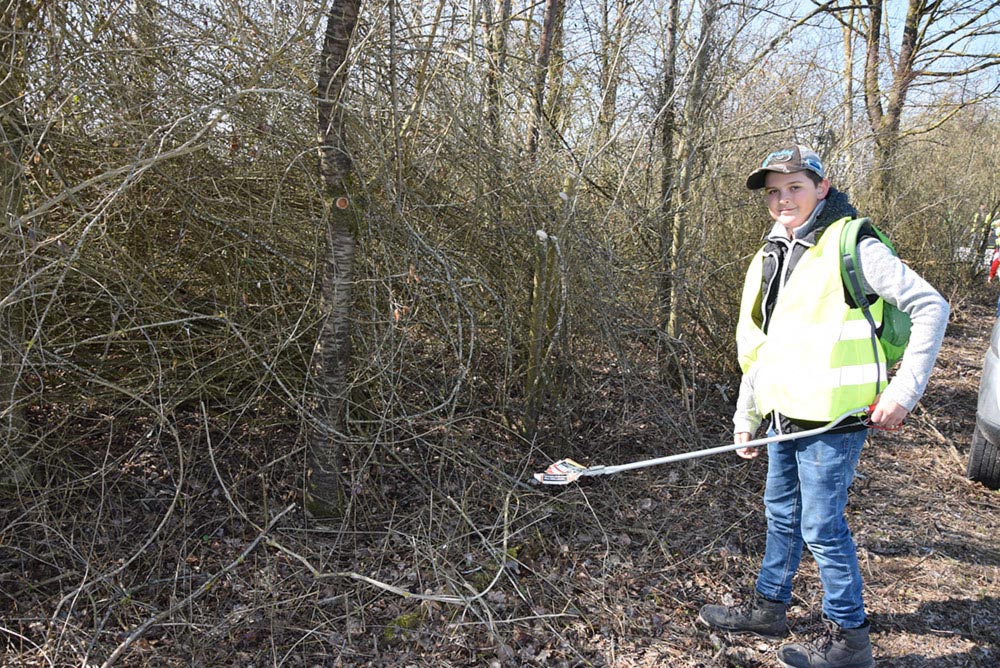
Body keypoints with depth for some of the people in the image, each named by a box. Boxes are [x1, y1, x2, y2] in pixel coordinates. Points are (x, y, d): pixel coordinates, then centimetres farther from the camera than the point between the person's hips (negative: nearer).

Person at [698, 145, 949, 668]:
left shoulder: (851, 247, -12)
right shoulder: (768, 258, 11)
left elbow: (930, 307, -12)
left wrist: (903, 390, -16)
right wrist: (746, 416, 18)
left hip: (831, 420, -7)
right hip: (783, 417, 8)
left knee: (822, 527, 0)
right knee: (782, 516, 19)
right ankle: (768, 608, 35)